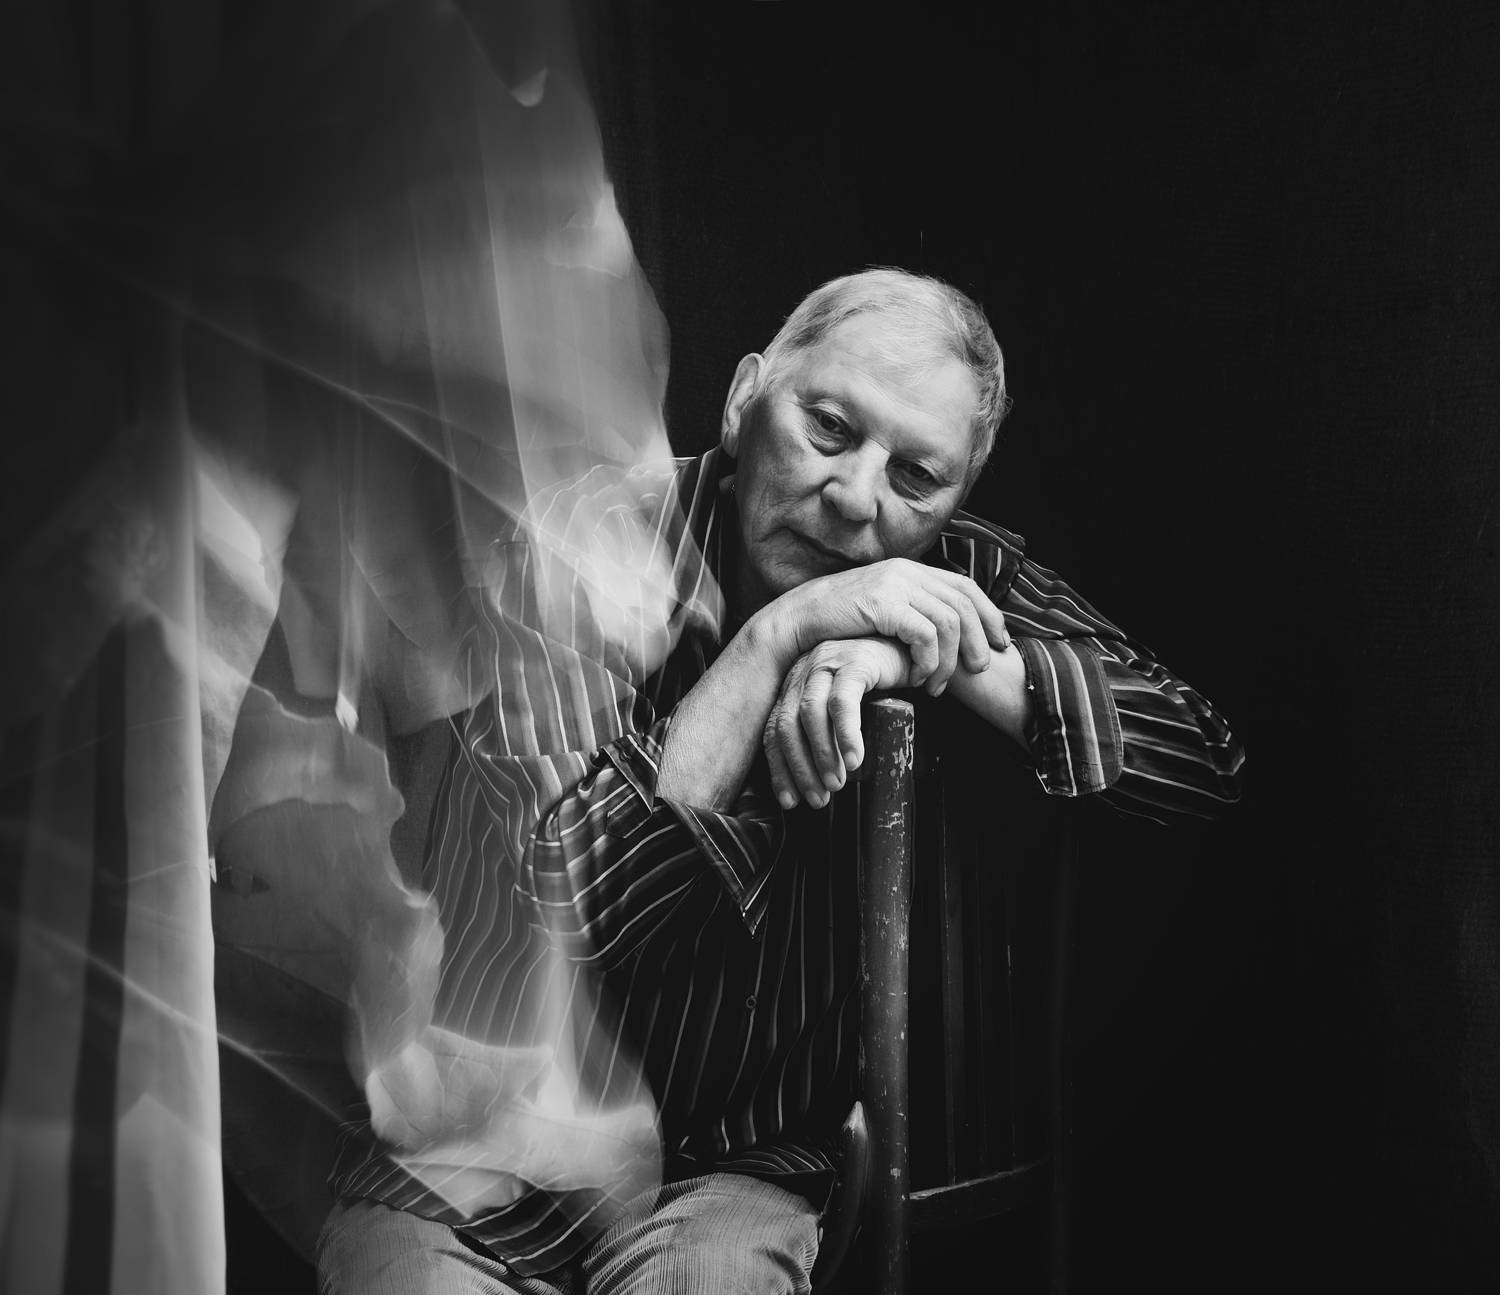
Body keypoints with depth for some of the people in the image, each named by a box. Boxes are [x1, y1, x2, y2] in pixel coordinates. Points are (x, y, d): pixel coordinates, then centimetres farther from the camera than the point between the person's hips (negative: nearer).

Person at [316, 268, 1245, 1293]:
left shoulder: (955, 573, -3)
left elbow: (1206, 759, -12)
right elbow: (584, 903, -22)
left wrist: (922, 654, -22)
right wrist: (776, 639, -27)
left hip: (734, 1172, 1)